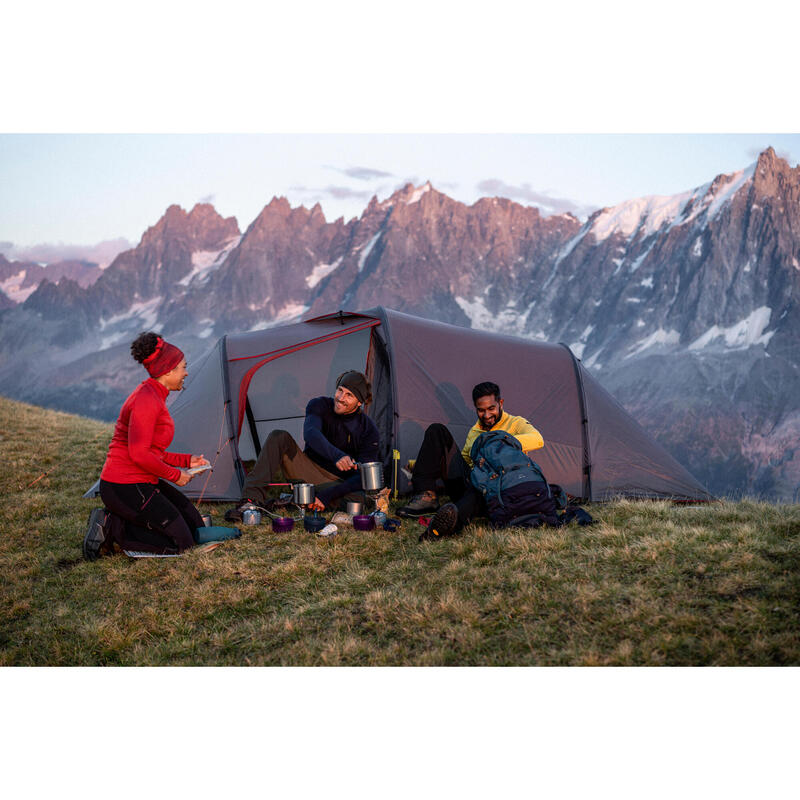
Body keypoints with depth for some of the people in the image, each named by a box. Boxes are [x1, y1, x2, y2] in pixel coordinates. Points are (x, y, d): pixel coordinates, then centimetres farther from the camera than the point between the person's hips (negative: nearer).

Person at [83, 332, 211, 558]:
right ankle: (110, 528, -5)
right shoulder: (146, 400, -19)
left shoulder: (152, 396, 13)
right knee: (180, 542, -6)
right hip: (126, 488, -10)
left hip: (141, 483, 10)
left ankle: (112, 521, 9)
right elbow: (138, 454, -25)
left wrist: (187, 461, 13)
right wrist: (175, 475, -13)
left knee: (195, 526, 14)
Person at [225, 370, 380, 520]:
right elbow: (310, 433, -31)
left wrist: (326, 497, -27)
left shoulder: (368, 429, -11)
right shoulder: (319, 405, -8)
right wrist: (336, 456, -51)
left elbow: (363, 476, -16)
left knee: (360, 498, -36)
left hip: (337, 484, -1)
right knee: (279, 437, -23)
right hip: (308, 471, 1)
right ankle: (252, 499, -29)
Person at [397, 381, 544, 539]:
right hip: (468, 483, 6)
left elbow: (537, 440, -15)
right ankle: (427, 497, -18)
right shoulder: (474, 431, 26)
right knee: (437, 431, -2)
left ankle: (456, 518, -80)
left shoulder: (515, 424, 7)